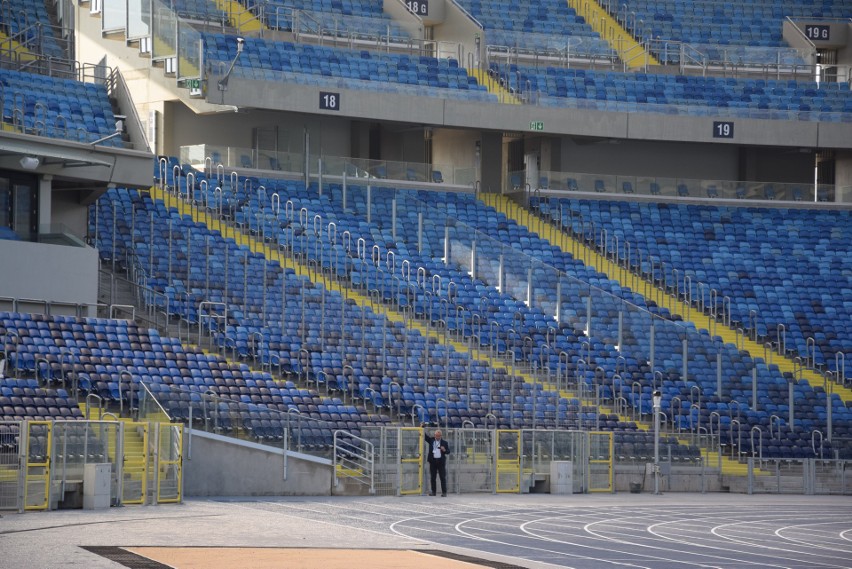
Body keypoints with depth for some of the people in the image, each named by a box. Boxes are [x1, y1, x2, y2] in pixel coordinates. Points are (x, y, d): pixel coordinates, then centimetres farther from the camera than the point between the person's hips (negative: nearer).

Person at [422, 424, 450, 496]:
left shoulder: (444, 443, 4)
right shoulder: (431, 440, 9)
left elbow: (448, 452, 5)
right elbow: (425, 436, 8)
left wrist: (444, 450, -17)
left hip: (441, 461, -2)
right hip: (433, 461, 2)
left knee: (443, 477, -2)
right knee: (432, 478, 5)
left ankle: (444, 492, -1)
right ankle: (433, 492, 12)